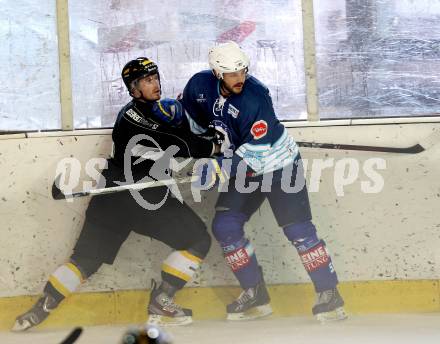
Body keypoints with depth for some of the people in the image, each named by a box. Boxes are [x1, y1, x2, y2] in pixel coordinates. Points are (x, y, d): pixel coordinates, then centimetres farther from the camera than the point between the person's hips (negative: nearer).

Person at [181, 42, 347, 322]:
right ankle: (256, 295, 4)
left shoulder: (255, 97, -29)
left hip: (280, 164, -6)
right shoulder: (200, 86, -12)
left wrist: (220, 168, -36)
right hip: (244, 168, 6)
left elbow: (256, 152, -31)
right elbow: (194, 122, 11)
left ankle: (329, 295, -6)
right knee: (224, 226, -5)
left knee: (298, 230, -13)